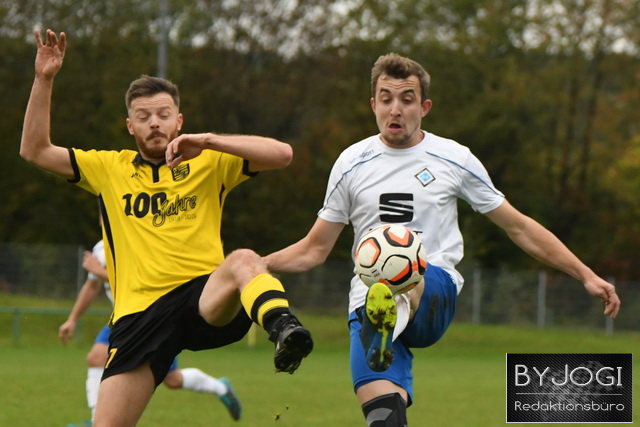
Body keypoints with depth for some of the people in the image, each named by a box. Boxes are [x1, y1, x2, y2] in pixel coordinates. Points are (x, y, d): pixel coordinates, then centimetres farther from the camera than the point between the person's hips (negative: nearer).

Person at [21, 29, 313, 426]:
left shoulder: (209, 163, 11)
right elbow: (35, 151, 14)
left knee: (244, 260, -36)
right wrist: (44, 80, 3)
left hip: (205, 298, -3)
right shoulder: (109, 168, 17)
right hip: (138, 310, 3)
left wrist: (209, 141, -13)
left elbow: (282, 154, -2)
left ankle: (284, 329, -64)